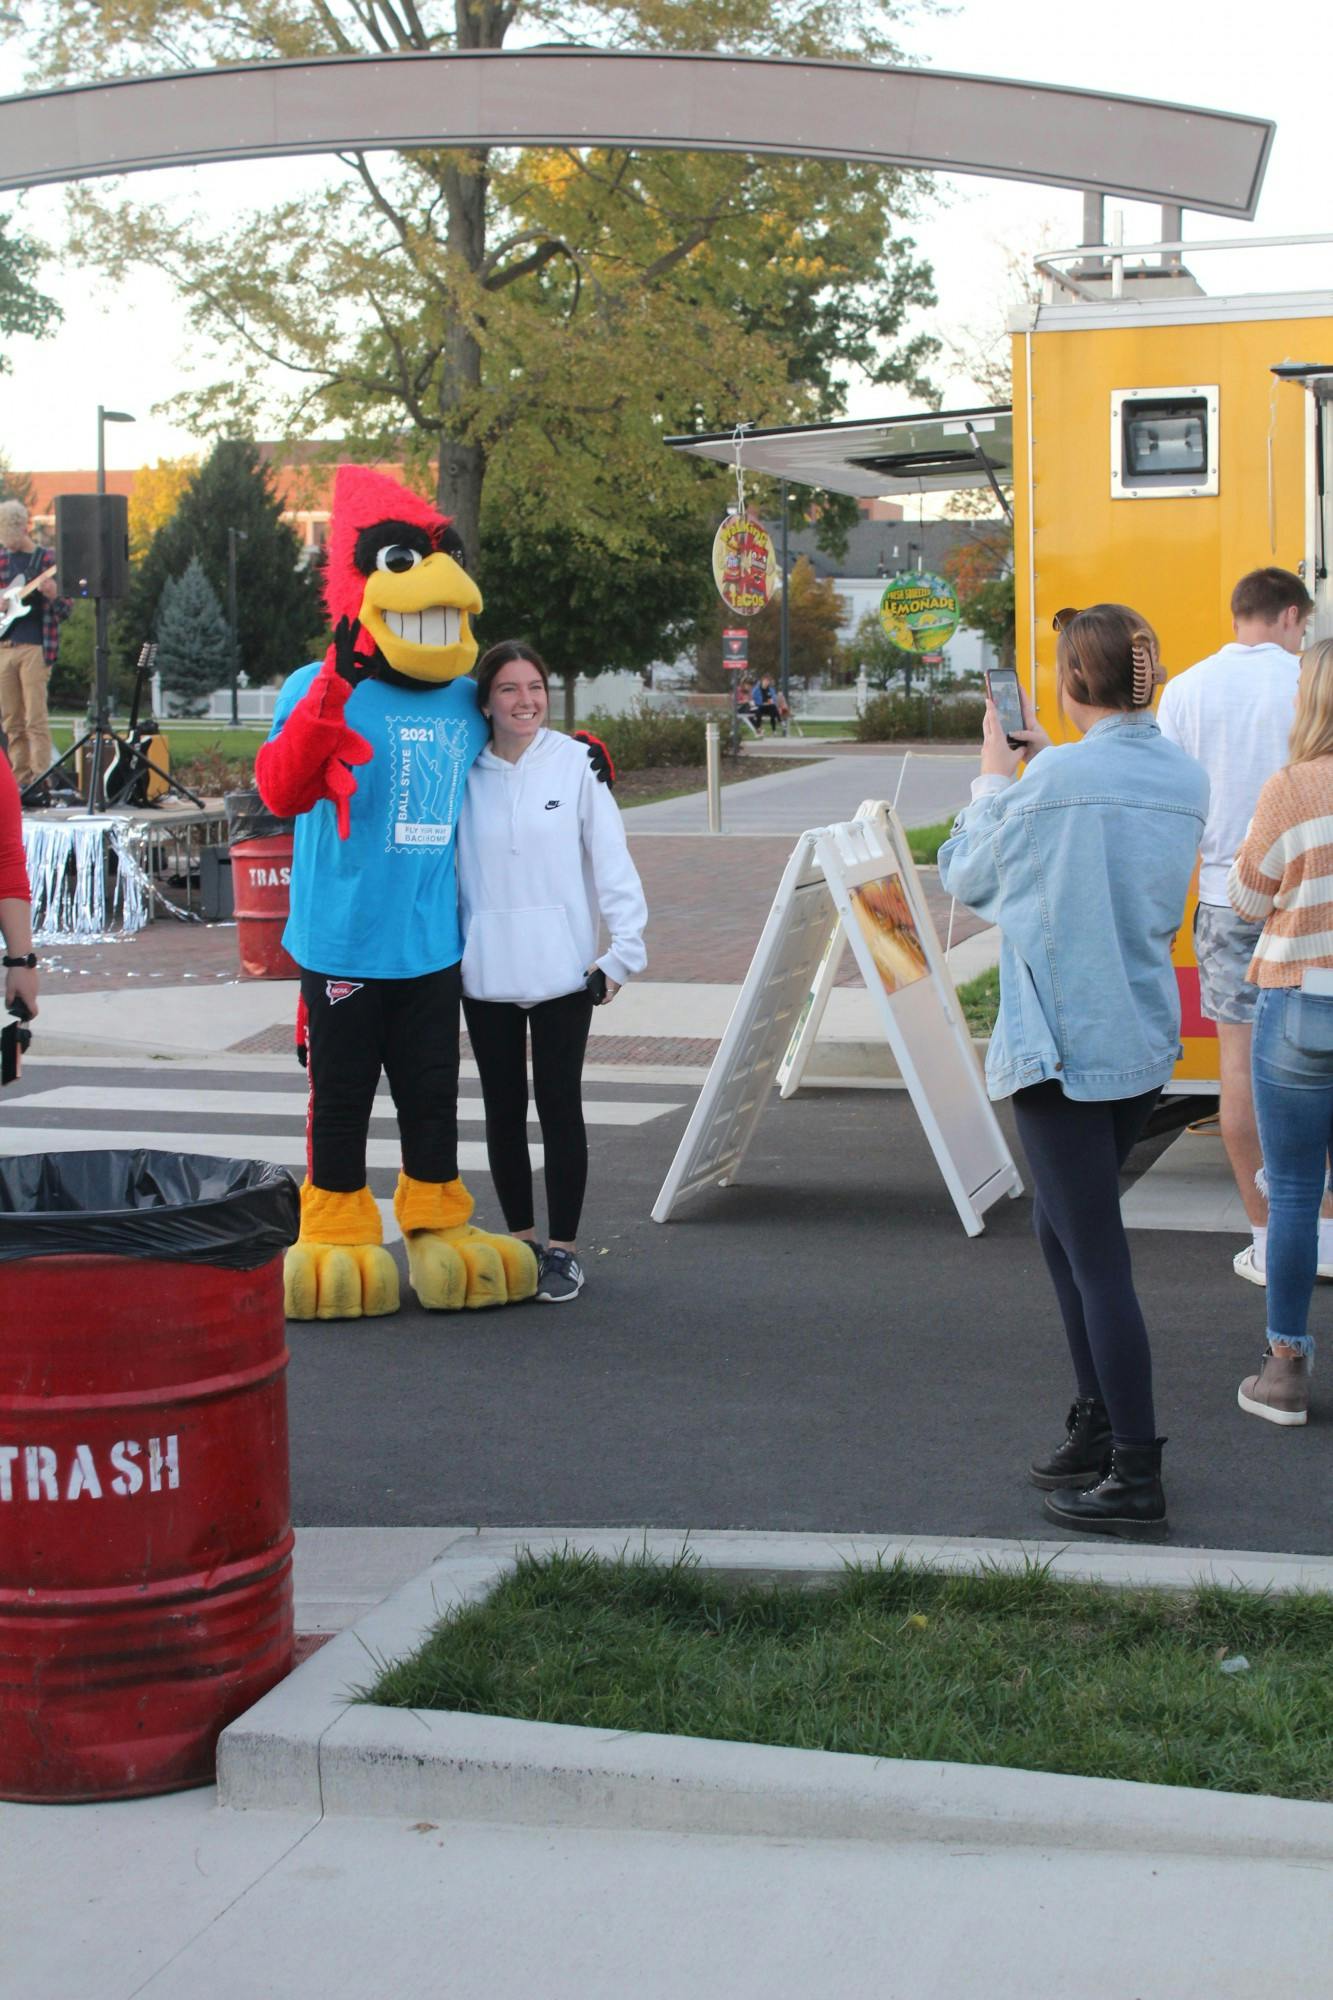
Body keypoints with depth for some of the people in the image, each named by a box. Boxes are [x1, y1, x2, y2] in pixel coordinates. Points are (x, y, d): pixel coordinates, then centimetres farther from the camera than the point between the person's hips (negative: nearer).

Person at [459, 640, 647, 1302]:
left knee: (559, 1107, 1)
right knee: (503, 1110, 10)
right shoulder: (463, 774, 1)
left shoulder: (576, 762, -2)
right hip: (485, 972, 2)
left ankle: (563, 1249, 10)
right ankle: (521, 1241, 23)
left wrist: (624, 950, -6)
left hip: (561, 968, -2)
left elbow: (611, 861, -1)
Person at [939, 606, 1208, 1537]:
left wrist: (995, 776, 10)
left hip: (1064, 1047, -8)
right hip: (1145, 1042, 8)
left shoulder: (1058, 779, -17)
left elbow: (971, 878, -2)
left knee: (1097, 1256, -3)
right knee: (1063, 1226, 23)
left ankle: (1137, 1477, 2)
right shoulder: (1187, 779, 4)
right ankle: (1100, 1424, 30)